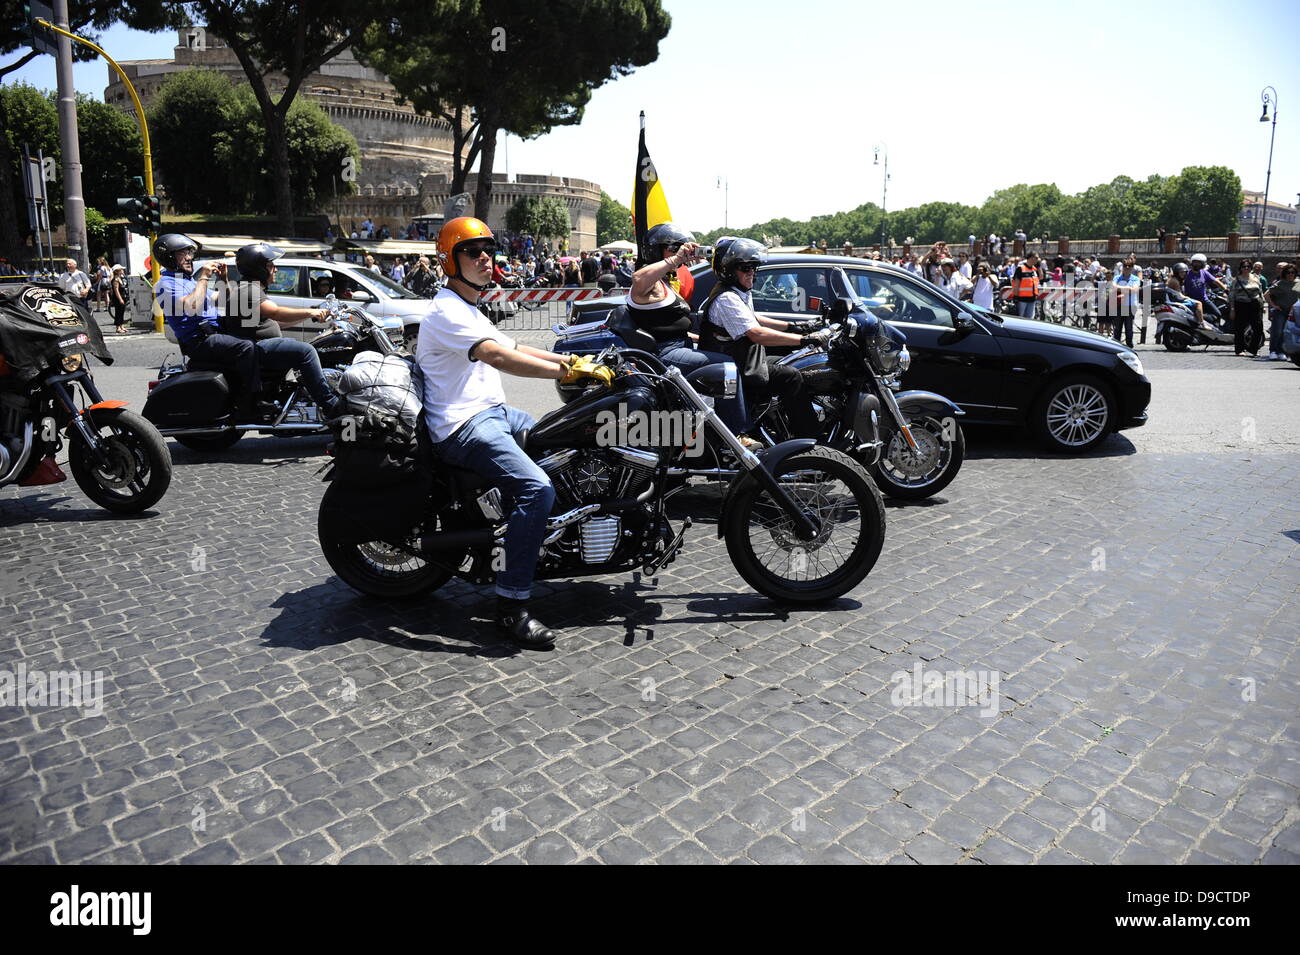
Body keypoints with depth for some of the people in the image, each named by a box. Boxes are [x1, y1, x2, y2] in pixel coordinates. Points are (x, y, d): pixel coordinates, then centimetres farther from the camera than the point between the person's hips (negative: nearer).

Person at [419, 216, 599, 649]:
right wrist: (569, 371, -30)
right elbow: (499, 357, -26)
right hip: (465, 426, -11)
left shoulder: (470, 311, 22)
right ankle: (511, 608, -24)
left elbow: (516, 347, 23)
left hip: (494, 413, 11)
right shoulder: (446, 311, -13)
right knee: (536, 489, -28)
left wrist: (573, 359, 11)